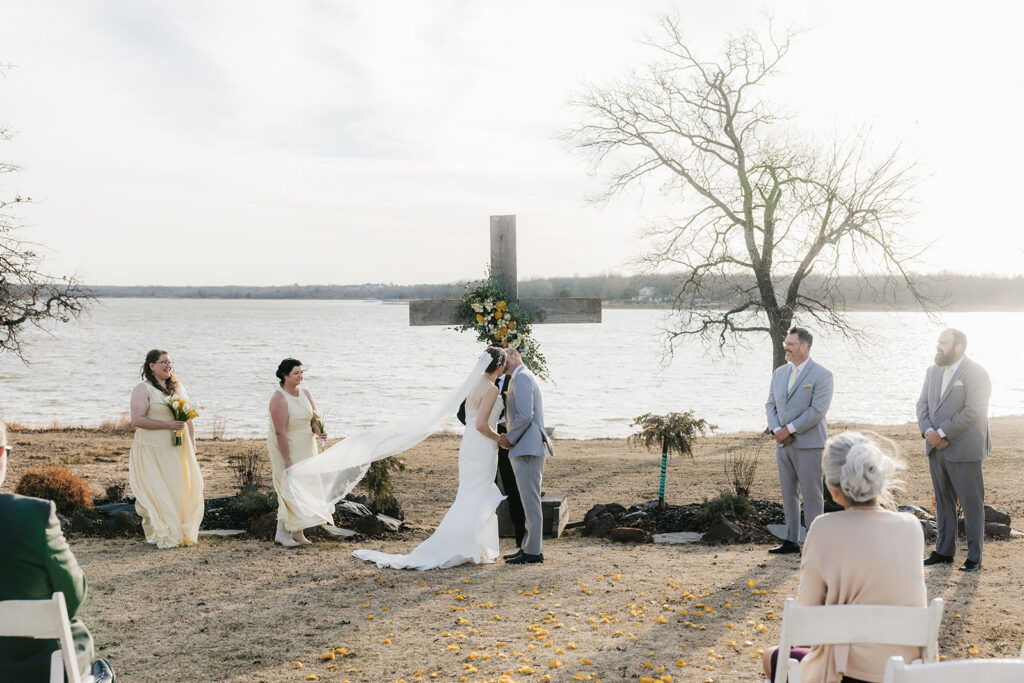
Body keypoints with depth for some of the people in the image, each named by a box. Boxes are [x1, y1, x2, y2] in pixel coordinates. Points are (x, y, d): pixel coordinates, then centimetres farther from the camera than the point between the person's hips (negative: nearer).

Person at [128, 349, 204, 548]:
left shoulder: (178, 387, 14)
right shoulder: (143, 389, -6)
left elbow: (188, 420, 18)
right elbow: (137, 420, -15)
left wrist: (192, 445, 11)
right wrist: (167, 424, -19)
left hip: (178, 449, 6)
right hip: (153, 450, -6)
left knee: (182, 487, 6)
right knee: (157, 490, -3)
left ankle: (183, 532, 15)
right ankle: (160, 534, 6)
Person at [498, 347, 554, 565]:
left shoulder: (521, 378, -11)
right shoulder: (523, 378, 22)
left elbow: (525, 415, -21)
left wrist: (510, 438, -10)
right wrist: (509, 437, 10)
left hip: (527, 449, -11)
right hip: (527, 449, 11)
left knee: (530, 500, -7)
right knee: (529, 500, 14)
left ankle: (533, 551, -4)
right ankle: (529, 546, 20)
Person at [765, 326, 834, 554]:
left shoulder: (821, 375, -7)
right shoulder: (780, 373, 13)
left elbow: (818, 410, -15)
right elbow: (771, 405, 12)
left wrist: (789, 429, -16)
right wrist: (777, 430, -6)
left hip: (808, 444, -6)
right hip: (783, 444, 6)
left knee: (811, 494, -2)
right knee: (788, 493, 10)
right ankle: (792, 540, 16)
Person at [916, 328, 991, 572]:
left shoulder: (976, 374, -11)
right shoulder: (933, 371, 12)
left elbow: (972, 411, -18)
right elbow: (922, 404, 9)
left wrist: (942, 433, -17)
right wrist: (928, 431, -9)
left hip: (963, 450, -7)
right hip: (936, 450, 7)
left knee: (971, 504, 1)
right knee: (943, 501, 13)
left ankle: (974, 557, 9)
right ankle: (944, 551, 22)